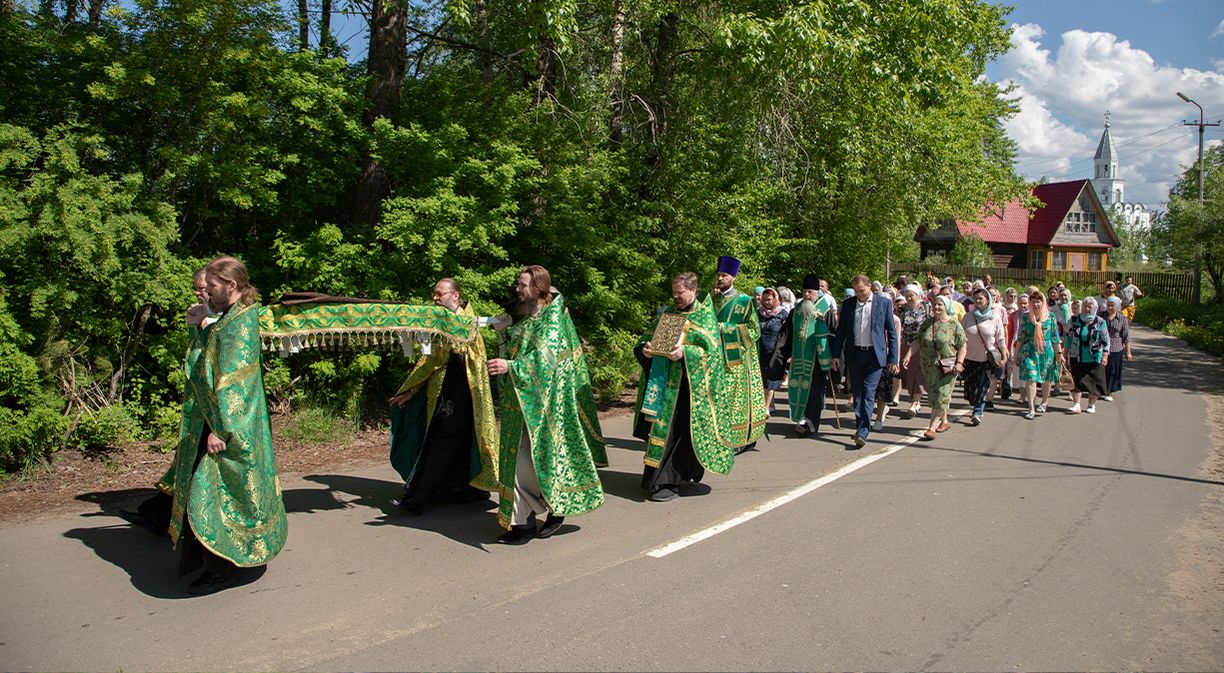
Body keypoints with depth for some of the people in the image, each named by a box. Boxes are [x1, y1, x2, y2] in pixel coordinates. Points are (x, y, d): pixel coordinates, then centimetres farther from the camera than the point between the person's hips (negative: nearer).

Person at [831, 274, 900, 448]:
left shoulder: (884, 304, 1)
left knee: (868, 394, -10)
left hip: (875, 355, -3)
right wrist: (836, 354, 4)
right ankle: (861, 427, 21)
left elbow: (892, 333, 3)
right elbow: (840, 331, 11)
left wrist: (893, 359, -1)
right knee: (857, 394, 9)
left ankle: (863, 432, -12)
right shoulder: (847, 304, 8)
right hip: (854, 355, 3)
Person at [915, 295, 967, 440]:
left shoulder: (954, 324, -3)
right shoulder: (927, 323, 9)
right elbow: (917, 342, 8)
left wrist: (959, 363, -15)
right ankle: (944, 421, 30)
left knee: (941, 397, -7)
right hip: (929, 366, 5)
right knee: (934, 395, 12)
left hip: (947, 367, -5)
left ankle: (932, 428, -8)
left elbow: (962, 346, -4)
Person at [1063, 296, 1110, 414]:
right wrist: (1065, 355, 9)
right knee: (1076, 381, -4)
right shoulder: (1074, 321, 2)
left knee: (1094, 382, 6)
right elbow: (1068, 338, 9)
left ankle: (1091, 405, 21)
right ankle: (1076, 405, 1)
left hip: (1094, 359, -1)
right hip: (1077, 358, 1)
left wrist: (1105, 356, -9)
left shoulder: (1100, 322, -3)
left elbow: (1106, 341, -2)